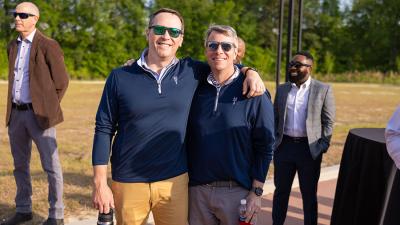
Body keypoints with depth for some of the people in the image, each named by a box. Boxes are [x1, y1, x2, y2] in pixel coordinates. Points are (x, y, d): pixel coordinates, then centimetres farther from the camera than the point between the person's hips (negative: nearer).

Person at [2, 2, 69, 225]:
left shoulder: (49, 46, -9)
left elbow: (62, 82, -7)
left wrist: (48, 108, -3)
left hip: (39, 114, -7)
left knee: (51, 166, 0)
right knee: (20, 164, 14)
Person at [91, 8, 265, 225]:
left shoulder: (191, 72, 1)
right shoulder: (120, 77, -3)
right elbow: (104, 130, -2)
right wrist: (100, 183, -6)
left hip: (175, 181, 1)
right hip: (128, 183, -1)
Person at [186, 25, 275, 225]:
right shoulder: (196, 88, 4)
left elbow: (265, 146, -6)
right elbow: (187, 139, 10)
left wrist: (256, 192, -9)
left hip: (237, 191, -3)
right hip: (197, 189, 3)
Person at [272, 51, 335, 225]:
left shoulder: (323, 90, -2)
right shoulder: (282, 89, 8)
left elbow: (328, 121, -2)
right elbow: (275, 118, 12)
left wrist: (323, 146, -9)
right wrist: (273, 140, 4)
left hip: (309, 148, -3)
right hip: (284, 146, 3)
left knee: (309, 194, 8)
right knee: (281, 190, 12)